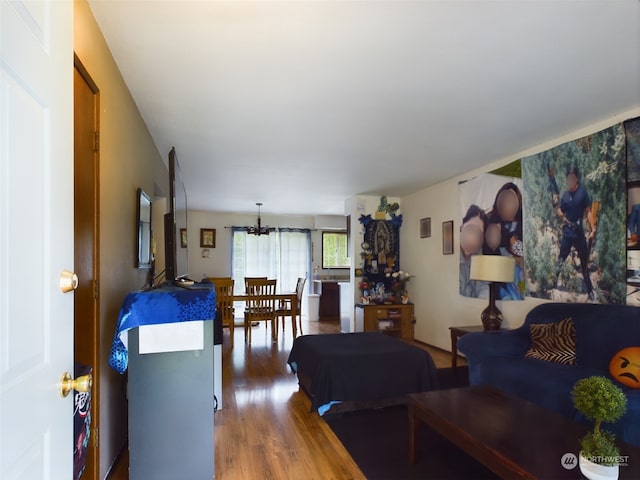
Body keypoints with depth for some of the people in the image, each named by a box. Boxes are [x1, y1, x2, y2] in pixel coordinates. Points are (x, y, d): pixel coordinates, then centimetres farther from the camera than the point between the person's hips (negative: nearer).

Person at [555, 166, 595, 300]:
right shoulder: (565, 195, 6)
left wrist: (593, 227, -15)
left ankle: (590, 291, 19)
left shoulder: (583, 192, -4)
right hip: (566, 232, 2)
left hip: (579, 232, -2)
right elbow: (560, 214, 10)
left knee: (585, 263, 8)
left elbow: (588, 211, -5)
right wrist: (556, 205, -10)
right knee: (560, 261, 2)